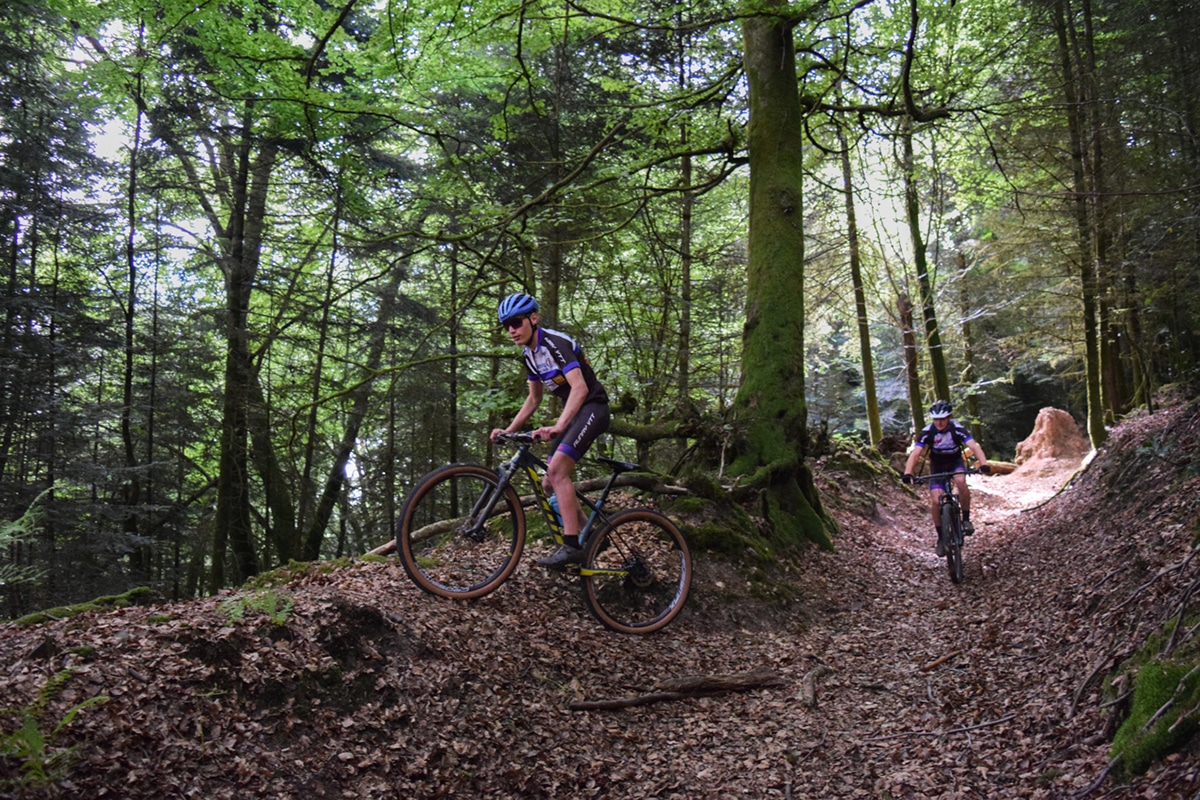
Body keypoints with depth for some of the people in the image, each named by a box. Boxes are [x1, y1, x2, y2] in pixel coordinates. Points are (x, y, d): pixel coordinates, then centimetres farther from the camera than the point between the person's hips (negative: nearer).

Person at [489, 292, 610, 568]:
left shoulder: (556, 343, -19)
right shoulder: (529, 354, 9)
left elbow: (580, 387, -31)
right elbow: (534, 399, 19)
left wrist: (557, 426, -42)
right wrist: (509, 430, 9)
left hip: (592, 408, -10)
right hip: (572, 412, 10)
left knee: (557, 470, -25)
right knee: (551, 484, 5)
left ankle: (571, 546, -23)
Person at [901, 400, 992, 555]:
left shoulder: (957, 429, -25)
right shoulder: (927, 432, -24)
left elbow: (974, 446, -37)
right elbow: (915, 453, -33)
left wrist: (984, 463, -56)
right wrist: (907, 473, -49)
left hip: (956, 462, -1)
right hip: (937, 466, 1)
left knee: (961, 481, -34)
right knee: (935, 501, -14)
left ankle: (966, 519, -15)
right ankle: (941, 537, 4)